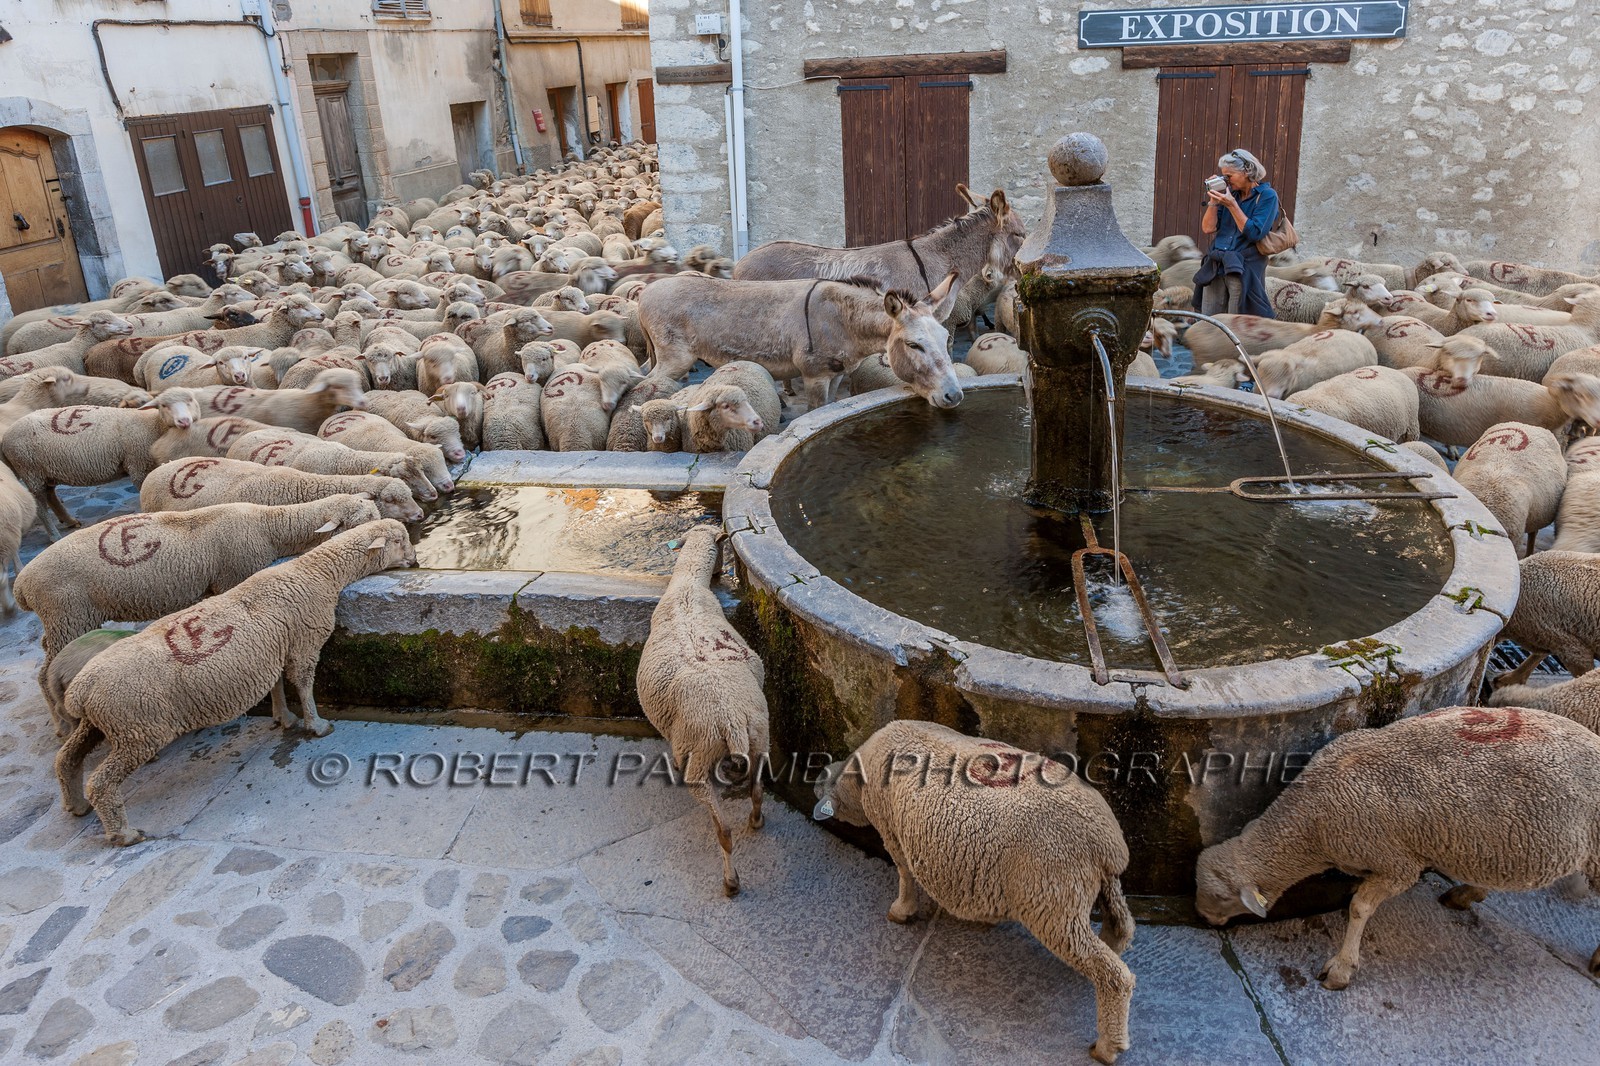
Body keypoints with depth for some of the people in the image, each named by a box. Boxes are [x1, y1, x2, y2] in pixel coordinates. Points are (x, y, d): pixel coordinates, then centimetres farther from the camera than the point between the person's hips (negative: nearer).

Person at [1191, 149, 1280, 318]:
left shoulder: (1267, 195, -3)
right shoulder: (1230, 194, 13)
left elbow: (1255, 233, -13)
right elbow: (1208, 228, 8)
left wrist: (1232, 205, -13)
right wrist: (1214, 200, -2)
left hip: (1244, 270, -5)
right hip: (1215, 268, 6)